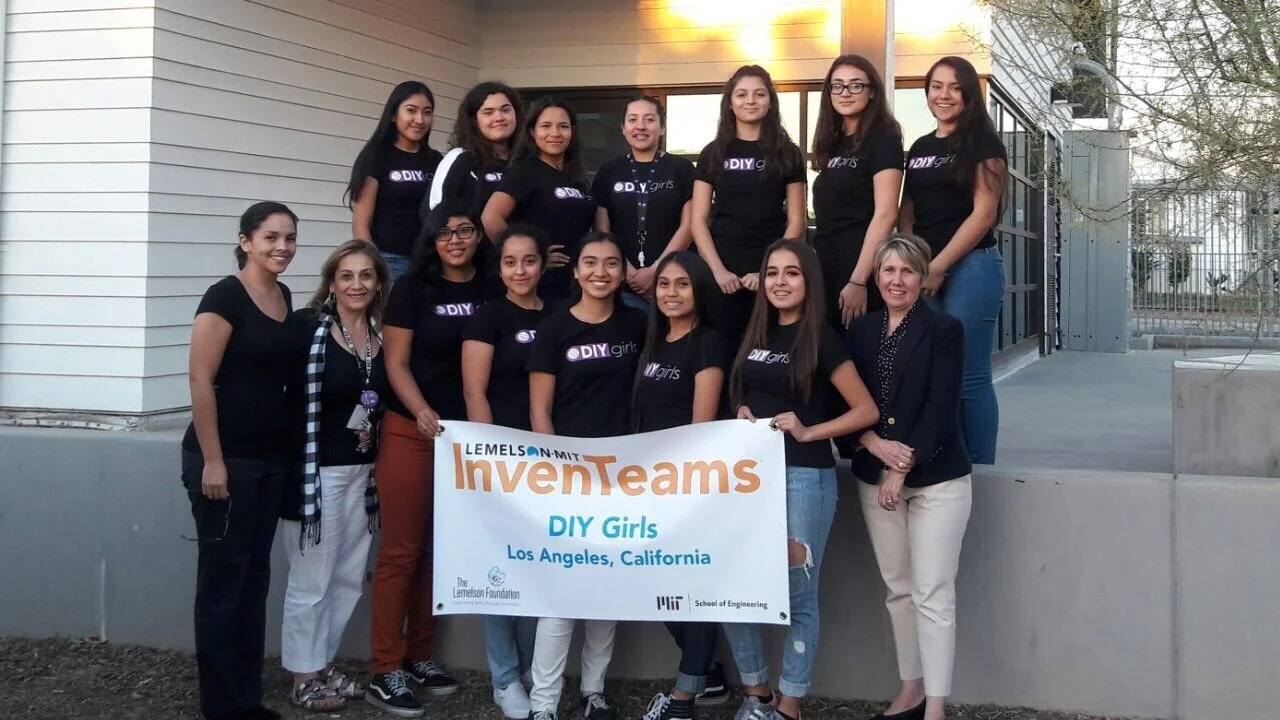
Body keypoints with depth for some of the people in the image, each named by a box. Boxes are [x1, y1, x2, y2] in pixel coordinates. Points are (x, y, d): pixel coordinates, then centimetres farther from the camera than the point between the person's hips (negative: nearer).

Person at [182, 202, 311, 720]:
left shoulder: (285, 298, 11)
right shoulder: (224, 297, -11)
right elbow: (201, 382, -15)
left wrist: (293, 452, 16)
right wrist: (211, 461, -18)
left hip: (273, 459, 8)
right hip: (226, 460, -8)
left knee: (255, 573, 12)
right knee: (223, 575, 0)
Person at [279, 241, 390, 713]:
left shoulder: (382, 334, 6)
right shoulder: (308, 327, -13)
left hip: (362, 471, 7)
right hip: (316, 469, -7)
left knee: (349, 578, 14)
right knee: (311, 580, 2)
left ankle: (324, 665, 29)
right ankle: (303, 678, 15)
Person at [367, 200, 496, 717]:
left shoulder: (490, 291, 6)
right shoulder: (412, 289, -3)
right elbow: (396, 363, -7)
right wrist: (421, 412, -23)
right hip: (411, 432, -4)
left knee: (440, 550, 10)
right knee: (401, 550, -3)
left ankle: (419, 657, 21)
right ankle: (385, 672, 1)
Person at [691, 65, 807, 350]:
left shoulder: (787, 153, 6)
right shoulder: (713, 153, 8)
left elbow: (795, 221, 3)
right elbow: (699, 220, 4)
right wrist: (719, 270, -9)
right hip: (722, 274, 1)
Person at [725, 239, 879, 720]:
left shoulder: (821, 339, -4)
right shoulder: (756, 335, 12)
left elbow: (866, 411, -6)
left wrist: (807, 431, -14)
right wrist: (743, 413, 5)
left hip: (804, 476, -6)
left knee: (798, 596, 2)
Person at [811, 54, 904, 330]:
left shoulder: (883, 140, -7)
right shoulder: (832, 143, 14)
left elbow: (885, 214, -16)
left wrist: (858, 280, -21)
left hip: (861, 268, -7)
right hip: (824, 265, 7)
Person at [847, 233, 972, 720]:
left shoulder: (944, 330, -5)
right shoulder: (861, 330, 8)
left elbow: (941, 409, -11)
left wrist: (903, 467, -15)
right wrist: (875, 444, -12)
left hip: (935, 478, -5)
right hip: (875, 476, 5)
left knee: (932, 593, -6)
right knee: (898, 589, 11)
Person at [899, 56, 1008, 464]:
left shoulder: (982, 144, -2)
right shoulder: (919, 149, 17)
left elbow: (984, 213, -9)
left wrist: (938, 266, -12)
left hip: (969, 268, -6)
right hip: (923, 272, 6)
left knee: (969, 376, -4)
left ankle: (978, 469, 3)